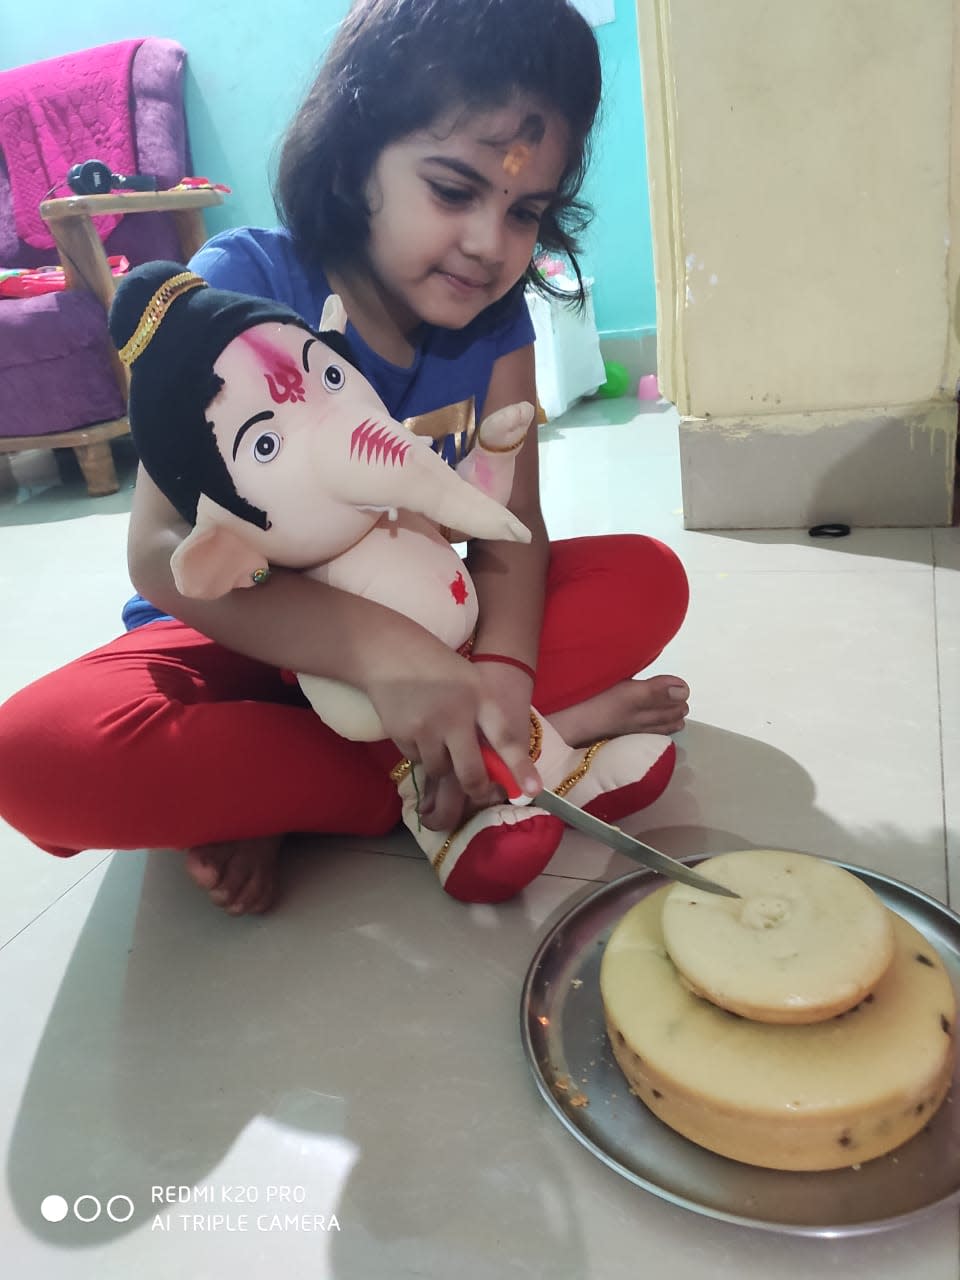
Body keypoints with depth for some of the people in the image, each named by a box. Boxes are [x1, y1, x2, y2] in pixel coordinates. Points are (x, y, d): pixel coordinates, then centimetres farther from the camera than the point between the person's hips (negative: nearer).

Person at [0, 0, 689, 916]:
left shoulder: (493, 317, -4)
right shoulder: (242, 288, -17)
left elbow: (510, 524, -11)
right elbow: (164, 550, -26)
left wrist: (501, 671, -32)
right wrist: (378, 650, -41)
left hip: (424, 624, 4)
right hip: (242, 630, -3)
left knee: (646, 579, -13)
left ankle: (268, 799, -22)